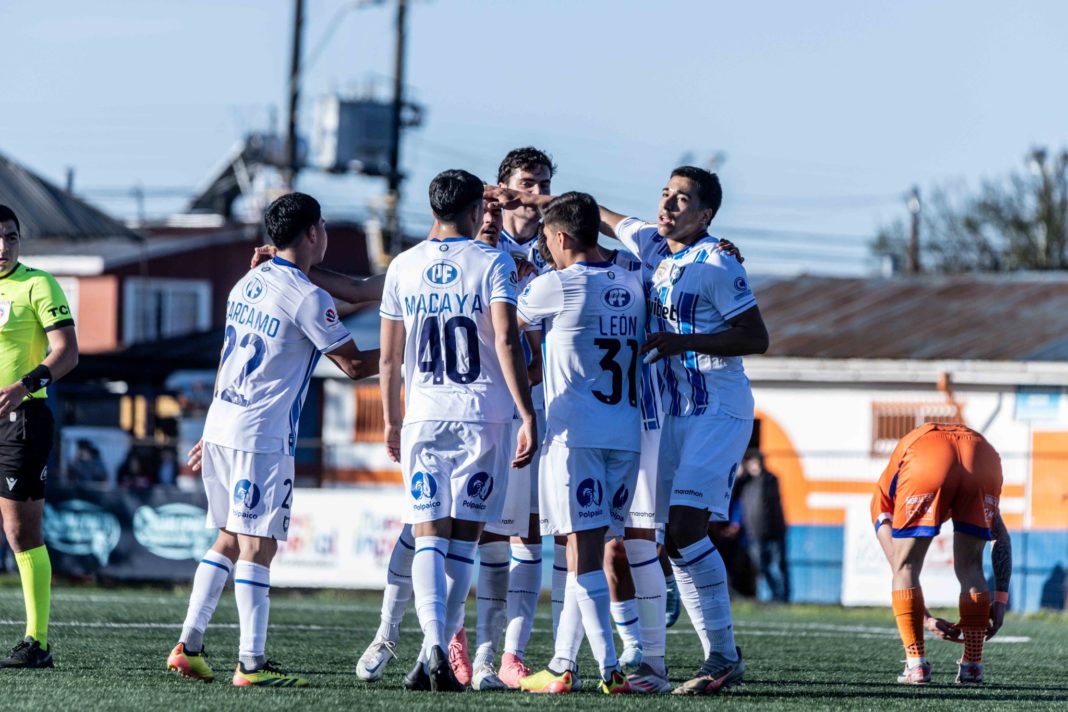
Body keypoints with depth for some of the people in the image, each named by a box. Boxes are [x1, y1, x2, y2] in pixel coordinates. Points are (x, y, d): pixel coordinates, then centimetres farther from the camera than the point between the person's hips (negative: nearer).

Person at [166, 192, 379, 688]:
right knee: (257, 545, -7)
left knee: (229, 538, 16)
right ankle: (251, 664, -8)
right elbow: (354, 365, -7)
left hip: (220, 424, 8)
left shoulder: (247, 284, 14)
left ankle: (188, 646, 14)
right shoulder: (307, 298, -11)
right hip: (262, 437, -8)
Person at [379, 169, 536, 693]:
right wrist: (527, 415, -13)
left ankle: (434, 644, -22)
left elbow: (389, 357, 11)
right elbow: (506, 341, -14)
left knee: (428, 537, -2)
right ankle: (437, 656, 2)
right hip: (481, 416, -2)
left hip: (424, 417, 2)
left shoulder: (402, 268, 7)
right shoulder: (492, 264, -3)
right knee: (463, 540, 6)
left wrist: (391, 422, 22)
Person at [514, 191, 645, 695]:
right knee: (590, 549, 11)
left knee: (583, 550, -7)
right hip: (627, 432, 6)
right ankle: (562, 663, 14)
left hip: (577, 431, -6)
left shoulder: (556, 286, -6)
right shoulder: (632, 287, 11)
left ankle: (610, 668, -14)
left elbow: (506, 325, 9)